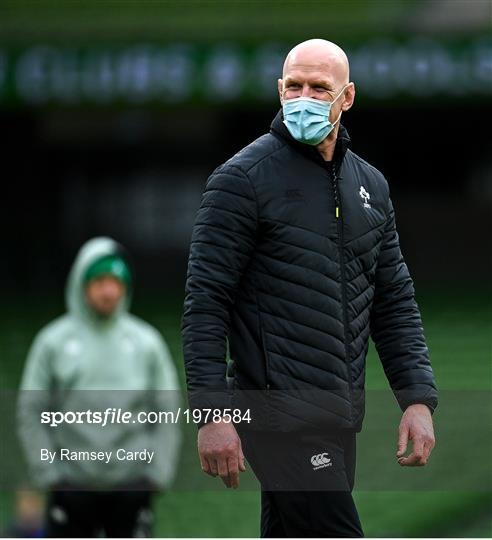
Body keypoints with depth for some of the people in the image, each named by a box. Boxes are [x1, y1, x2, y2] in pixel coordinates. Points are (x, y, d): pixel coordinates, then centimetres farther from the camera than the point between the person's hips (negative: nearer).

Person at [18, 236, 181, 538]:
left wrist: (158, 472, -3)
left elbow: (167, 411, 6)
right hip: (72, 487, -1)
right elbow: (31, 413, 2)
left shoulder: (147, 342, 4)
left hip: (132, 488, 1)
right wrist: (47, 472, -5)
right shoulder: (54, 341, 1)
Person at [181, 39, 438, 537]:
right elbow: (205, 303, -9)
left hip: (340, 418, 7)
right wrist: (211, 413, -16)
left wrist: (418, 399, 5)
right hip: (280, 414, -7)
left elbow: (395, 300, 17)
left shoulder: (370, 186, 14)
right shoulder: (243, 178, -6)